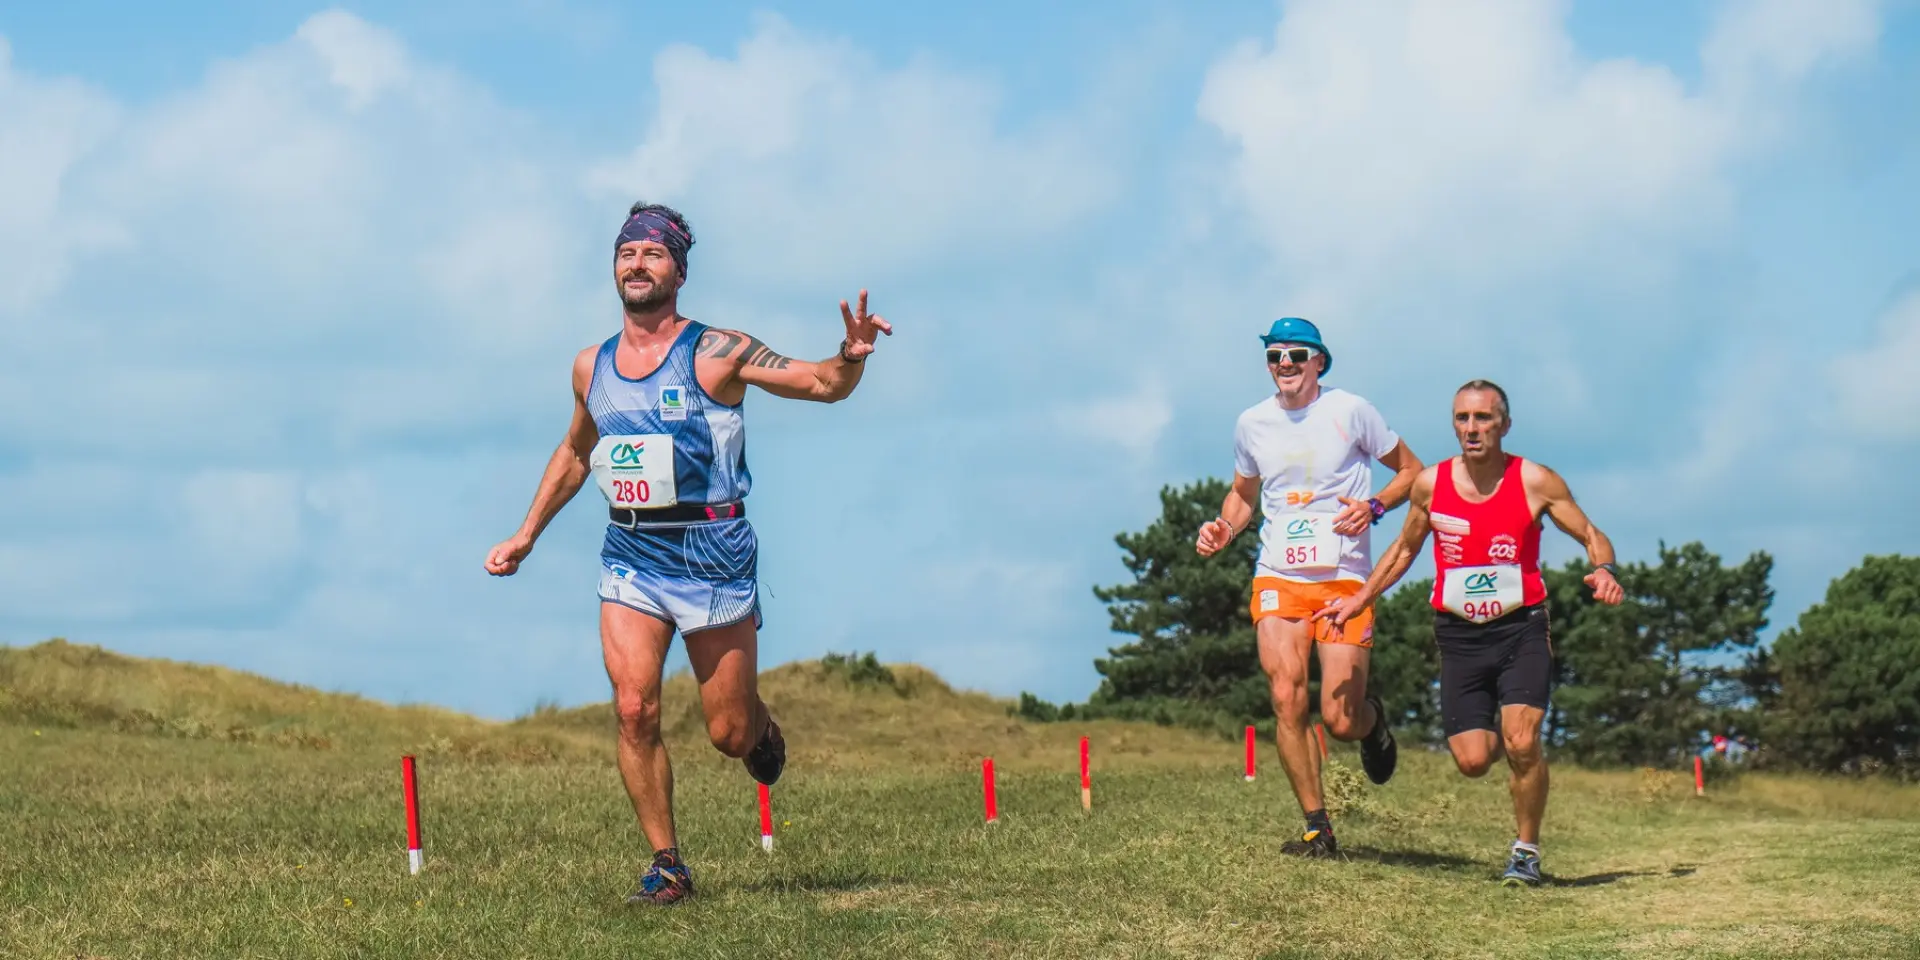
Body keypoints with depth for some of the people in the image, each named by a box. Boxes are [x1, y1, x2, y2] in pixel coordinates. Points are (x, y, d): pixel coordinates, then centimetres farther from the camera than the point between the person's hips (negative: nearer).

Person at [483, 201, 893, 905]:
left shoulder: (716, 353, -6)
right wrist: (527, 536, 25)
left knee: (728, 732, 1)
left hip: (711, 550, -3)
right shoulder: (592, 367, 8)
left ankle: (762, 730, 40)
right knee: (633, 709, -13)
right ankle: (666, 866, -3)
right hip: (630, 555, 3)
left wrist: (852, 356, -31)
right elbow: (575, 452, 25)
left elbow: (823, 385, -9)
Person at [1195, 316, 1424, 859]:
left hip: (1344, 580, -3)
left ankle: (1373, 720, 32)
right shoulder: (1252, 424, 8)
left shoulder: (1349, 411, -2)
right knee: (1287, 702, -13)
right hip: (1278, 580, 3)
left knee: (1340, 721, -6)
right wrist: (1224, 531, 4)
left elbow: (1412, 471, 6)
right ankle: (1318, 830, -2)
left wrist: (1374, 507, -13)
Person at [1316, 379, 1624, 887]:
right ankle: (1499, 733, 34)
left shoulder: (1534, 482, -7)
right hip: (1459, 635, 2)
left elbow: (1592, 536, 2)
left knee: (1521, 744, -20)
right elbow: (1404, 549, 17)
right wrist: (1359, 598, 11)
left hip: (1521, 628, -2)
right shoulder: (1431, 484, 0)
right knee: (1472, 760, -5)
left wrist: (1603, 570, -19)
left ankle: (1526, 849, 2)